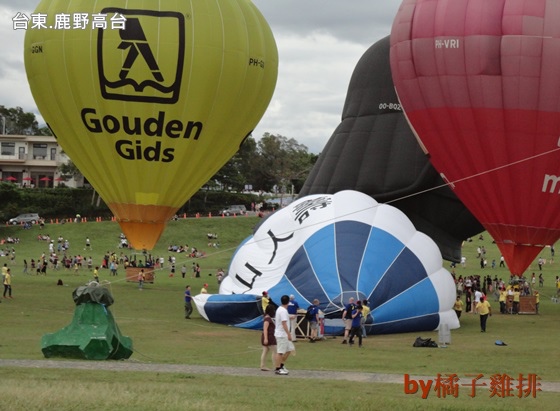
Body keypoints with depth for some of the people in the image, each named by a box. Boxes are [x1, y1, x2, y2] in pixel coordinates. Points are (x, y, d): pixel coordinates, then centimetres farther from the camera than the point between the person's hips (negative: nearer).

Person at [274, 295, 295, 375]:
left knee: (289, 349, 15)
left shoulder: (279, 309, 12)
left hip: (284, 335, 10)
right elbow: (284, 323, -23)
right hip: (281, 335, -10)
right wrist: (289, 334, -22)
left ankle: (281, 365, 20)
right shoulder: (283, 311, -18)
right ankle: (278, 369, 1)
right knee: (280, 352, -4)